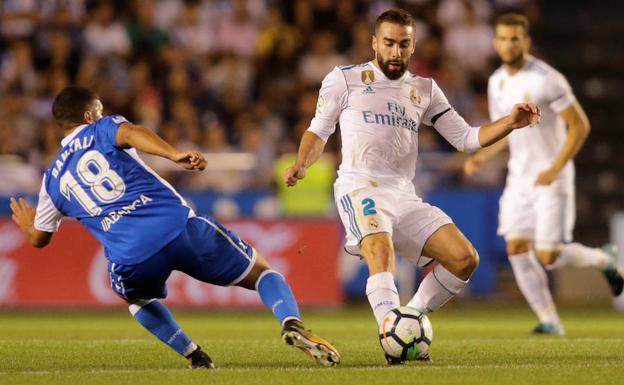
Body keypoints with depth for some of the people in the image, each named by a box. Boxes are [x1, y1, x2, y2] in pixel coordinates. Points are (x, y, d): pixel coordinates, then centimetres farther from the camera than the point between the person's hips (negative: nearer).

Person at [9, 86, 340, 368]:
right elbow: (131, 133, -10)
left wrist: (25, 223, 58)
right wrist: (174, 154, -26)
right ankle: (292, 322, -18)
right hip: (178, 225, -2)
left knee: (137, 296, 39)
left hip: (131, 257, 2)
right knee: (261, 271, 13)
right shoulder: (102, 130, 16)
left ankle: (192, 354, 18)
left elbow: (38, 239, 34)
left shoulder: (53, 180, 24)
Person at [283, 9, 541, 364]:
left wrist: (510, 123, 1)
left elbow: (465, 138, 16)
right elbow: (319, 131, 12)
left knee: (465, 259, -9)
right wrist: (302, 164, -8)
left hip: (404, 194, 5)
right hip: (360, 186, -5)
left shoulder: (424, 90, 18)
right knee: (381, 251, -34)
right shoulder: (345, 80, 8)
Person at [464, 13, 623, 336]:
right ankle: (550, 321, 2)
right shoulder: (496, 82, 7)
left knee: (548, 256, -10)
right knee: (517, 250, -7)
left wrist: (555, 169, -21)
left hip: (552, 179, -6)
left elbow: (580, 125, -15)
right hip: (519, 178, 6)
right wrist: (481, 157, 2)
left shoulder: (547, 80, -16)